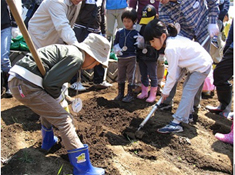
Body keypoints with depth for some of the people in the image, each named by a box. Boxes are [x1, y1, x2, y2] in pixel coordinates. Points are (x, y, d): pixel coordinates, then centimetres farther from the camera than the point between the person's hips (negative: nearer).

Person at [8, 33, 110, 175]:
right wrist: (58, 98, 4)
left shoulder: (68, 50, 19)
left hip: (15, 81, 10)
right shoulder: (76, 57, -9)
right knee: (63, 119, -5)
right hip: (26, 86, -10)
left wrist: (58, 98, 26)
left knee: (49, 108, 31)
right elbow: (50, 82, -14)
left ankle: (48, 142, 50)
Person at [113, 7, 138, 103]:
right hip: (121, 58, 4)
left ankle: (130, 94, 11)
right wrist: (117, 49, -7)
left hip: (131, 58, -4)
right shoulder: (119, 32, 6)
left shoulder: (135, 33, -3)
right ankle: (120, 94, 25)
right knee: (120, 77, 13)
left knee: (131, 77, 1)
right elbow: (115, 43, 10)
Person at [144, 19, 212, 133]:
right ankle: (187, 114, 34)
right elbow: (177, 68, 4)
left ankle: (176, 123, -13)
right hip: (200, 63, 10)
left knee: (187, 93, -12)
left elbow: (172, 73, -22)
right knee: (188, 90, 20)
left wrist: (165, 91, -11)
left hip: (201, 67, -10)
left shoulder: (171, 49, -27)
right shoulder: (173, 39, 2)